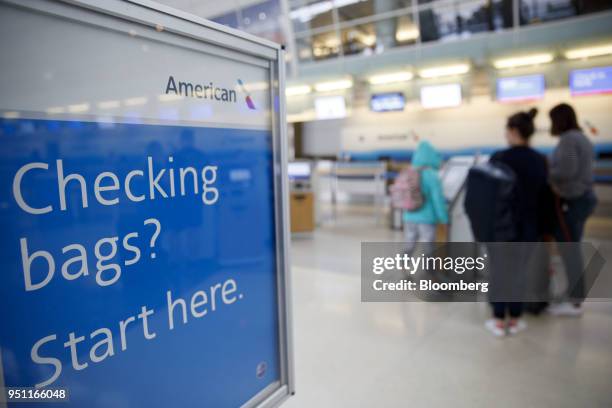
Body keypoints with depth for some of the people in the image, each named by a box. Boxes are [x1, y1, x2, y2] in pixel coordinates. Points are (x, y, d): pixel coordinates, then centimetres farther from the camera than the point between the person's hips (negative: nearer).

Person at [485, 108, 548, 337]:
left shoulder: (499, 158, -13)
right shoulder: (540, 161, 0)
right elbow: (543, 197, 5)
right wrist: (540, 228, 14)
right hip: (529, 227, 3)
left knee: (499, 273, 8)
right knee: (519, 273, 13)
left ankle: (499, 322, 15)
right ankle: (514, 320, 22)